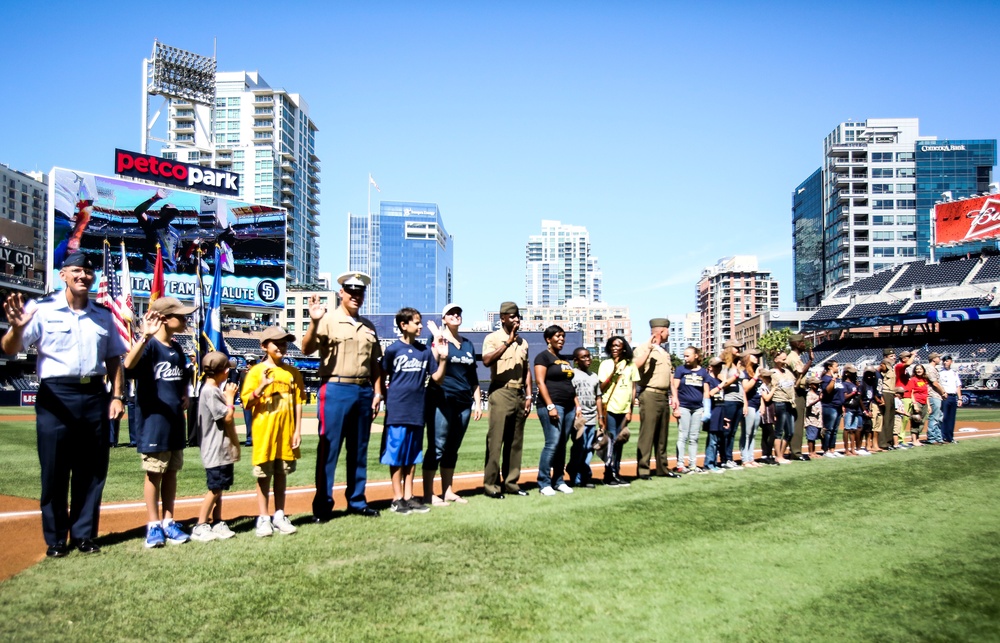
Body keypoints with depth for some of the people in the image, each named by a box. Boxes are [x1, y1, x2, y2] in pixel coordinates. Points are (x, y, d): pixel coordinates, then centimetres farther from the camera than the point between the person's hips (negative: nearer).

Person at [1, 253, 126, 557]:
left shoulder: (103, 315, 12)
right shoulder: (43, 309, -2)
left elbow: (114, 359, 16)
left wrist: (116, 396, 7)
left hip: (94, 396, 4)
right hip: (56, 395, -4)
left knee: (92, 471, 9)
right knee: (54, 471, 3)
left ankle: (84, 535, 21)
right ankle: (55, 539, 16)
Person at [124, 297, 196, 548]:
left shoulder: (178, 349, 11)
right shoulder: (149, 345, -13)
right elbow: (129, 364, -35)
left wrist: (185, 396, 6)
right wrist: (146, 336, -49)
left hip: (176, 421, 7)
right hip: (154, 421, -7)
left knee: (171, 472, 12)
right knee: (154, 473, 1)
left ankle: (168, 522, 21)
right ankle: (154, 525, 13)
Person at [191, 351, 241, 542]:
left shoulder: (216, 390, 14)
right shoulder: (210, 391, -17)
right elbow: (227, 417, -19)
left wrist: (228, 397, 10)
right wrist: (230, 398, -8)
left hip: (223, 449, 10)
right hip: (215, 450, -10)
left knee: (219, 488, 13)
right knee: (214, 489, -5)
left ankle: (217, 523, 19)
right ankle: (200, 527, 2)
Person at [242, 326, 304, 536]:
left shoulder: (292, 372, 5)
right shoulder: (256, 372, -3)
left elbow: (298, 402, 6)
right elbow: (247, 402, -6)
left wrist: (298, 430, 1)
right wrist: (262, 388, -24)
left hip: (286, 432, 3)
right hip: (264, 431, -3)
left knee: (281, 474, 11)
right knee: (263, 475, 4)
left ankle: (280, 516, 20)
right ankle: (263, 518, 13)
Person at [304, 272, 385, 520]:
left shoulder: (368, 327, 16)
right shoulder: (328, 320, -2)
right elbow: (307, 349, -16)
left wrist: (377, 392, 10)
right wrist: (313, 322, -32)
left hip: (364, 392, 6)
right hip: (336, 390, -5)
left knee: (359, 450, 11)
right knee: (328, 449, -3)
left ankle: (357, 501, 22)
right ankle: (322, 505, 5)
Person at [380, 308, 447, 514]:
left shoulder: (426, 350, 8)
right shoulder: (393, 349, -5)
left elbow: (437, 378, 6)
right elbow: (382, 377, 2)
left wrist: (443, 358, -6)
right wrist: (382, 397, -4)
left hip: (417, 410, 5)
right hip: (397, 411, -5)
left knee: (412, 456, 11)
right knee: (397, 455, 1)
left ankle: (409, 497, 18)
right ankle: (397, 498, 9)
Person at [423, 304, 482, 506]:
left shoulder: (468, 344, 16)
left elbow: (473, 376, 20)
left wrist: (478, 402, 15)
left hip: (464, 402, 6)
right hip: (442, 400, -6)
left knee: (453, 448, 11)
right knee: (437, 447, -7)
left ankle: (447, 491, 19)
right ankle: (428, 494, -1)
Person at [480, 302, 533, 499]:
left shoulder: (523, 342, 17)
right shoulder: (493, 338, -2)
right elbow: (487, 360, -21)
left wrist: (528, 395, 10)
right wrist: (508, 342, -20)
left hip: (519, 394, 7)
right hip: (501, 393, -6)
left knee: (516, 442, 9)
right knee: (495, 440, -8)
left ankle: (511, 482, 16)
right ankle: (491, 485, -3)